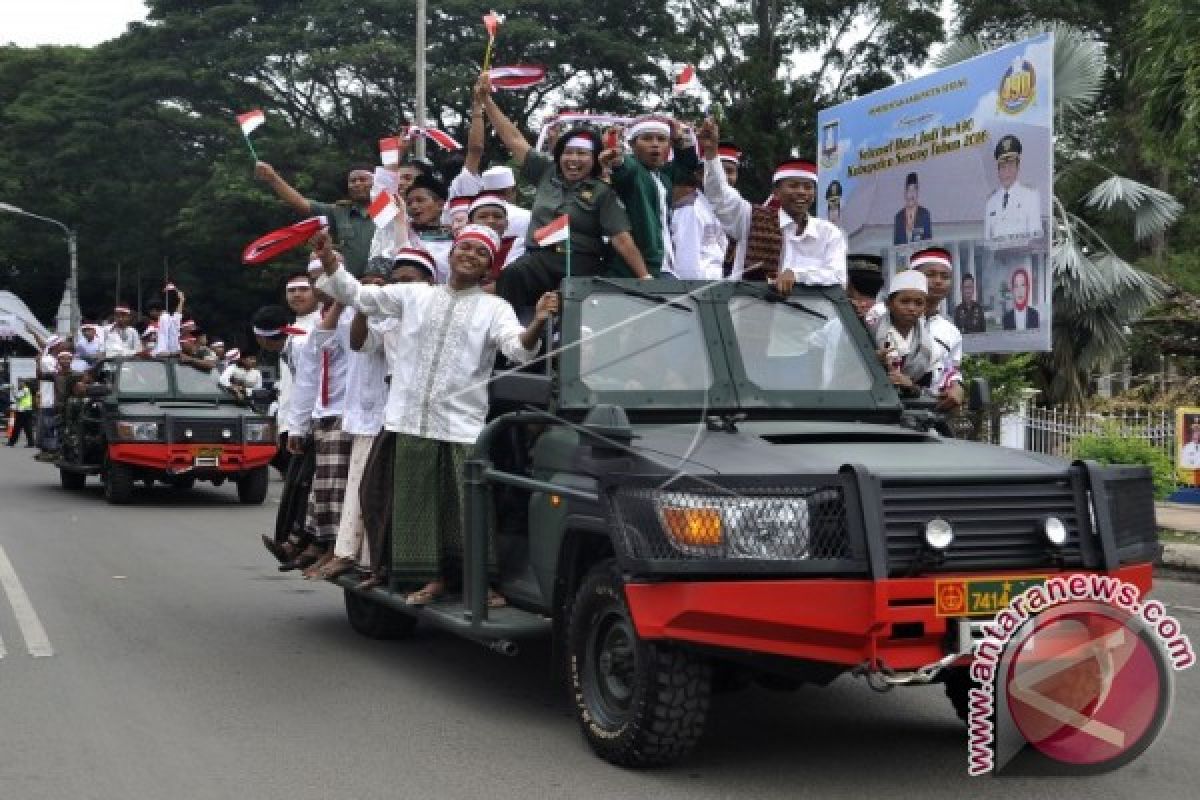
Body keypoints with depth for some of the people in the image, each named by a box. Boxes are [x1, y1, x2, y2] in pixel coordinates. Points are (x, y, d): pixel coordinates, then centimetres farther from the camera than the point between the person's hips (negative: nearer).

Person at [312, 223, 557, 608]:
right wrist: (328, 260, -1)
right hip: (412, 420, 3)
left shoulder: (495, 308, 5)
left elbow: (518, 348, -11)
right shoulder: (415, 295, 12)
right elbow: (357, 295, 14)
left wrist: (538, 323, -32)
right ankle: (436, 576, 20)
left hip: (464, 425, -3)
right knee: (421, 503, 7)